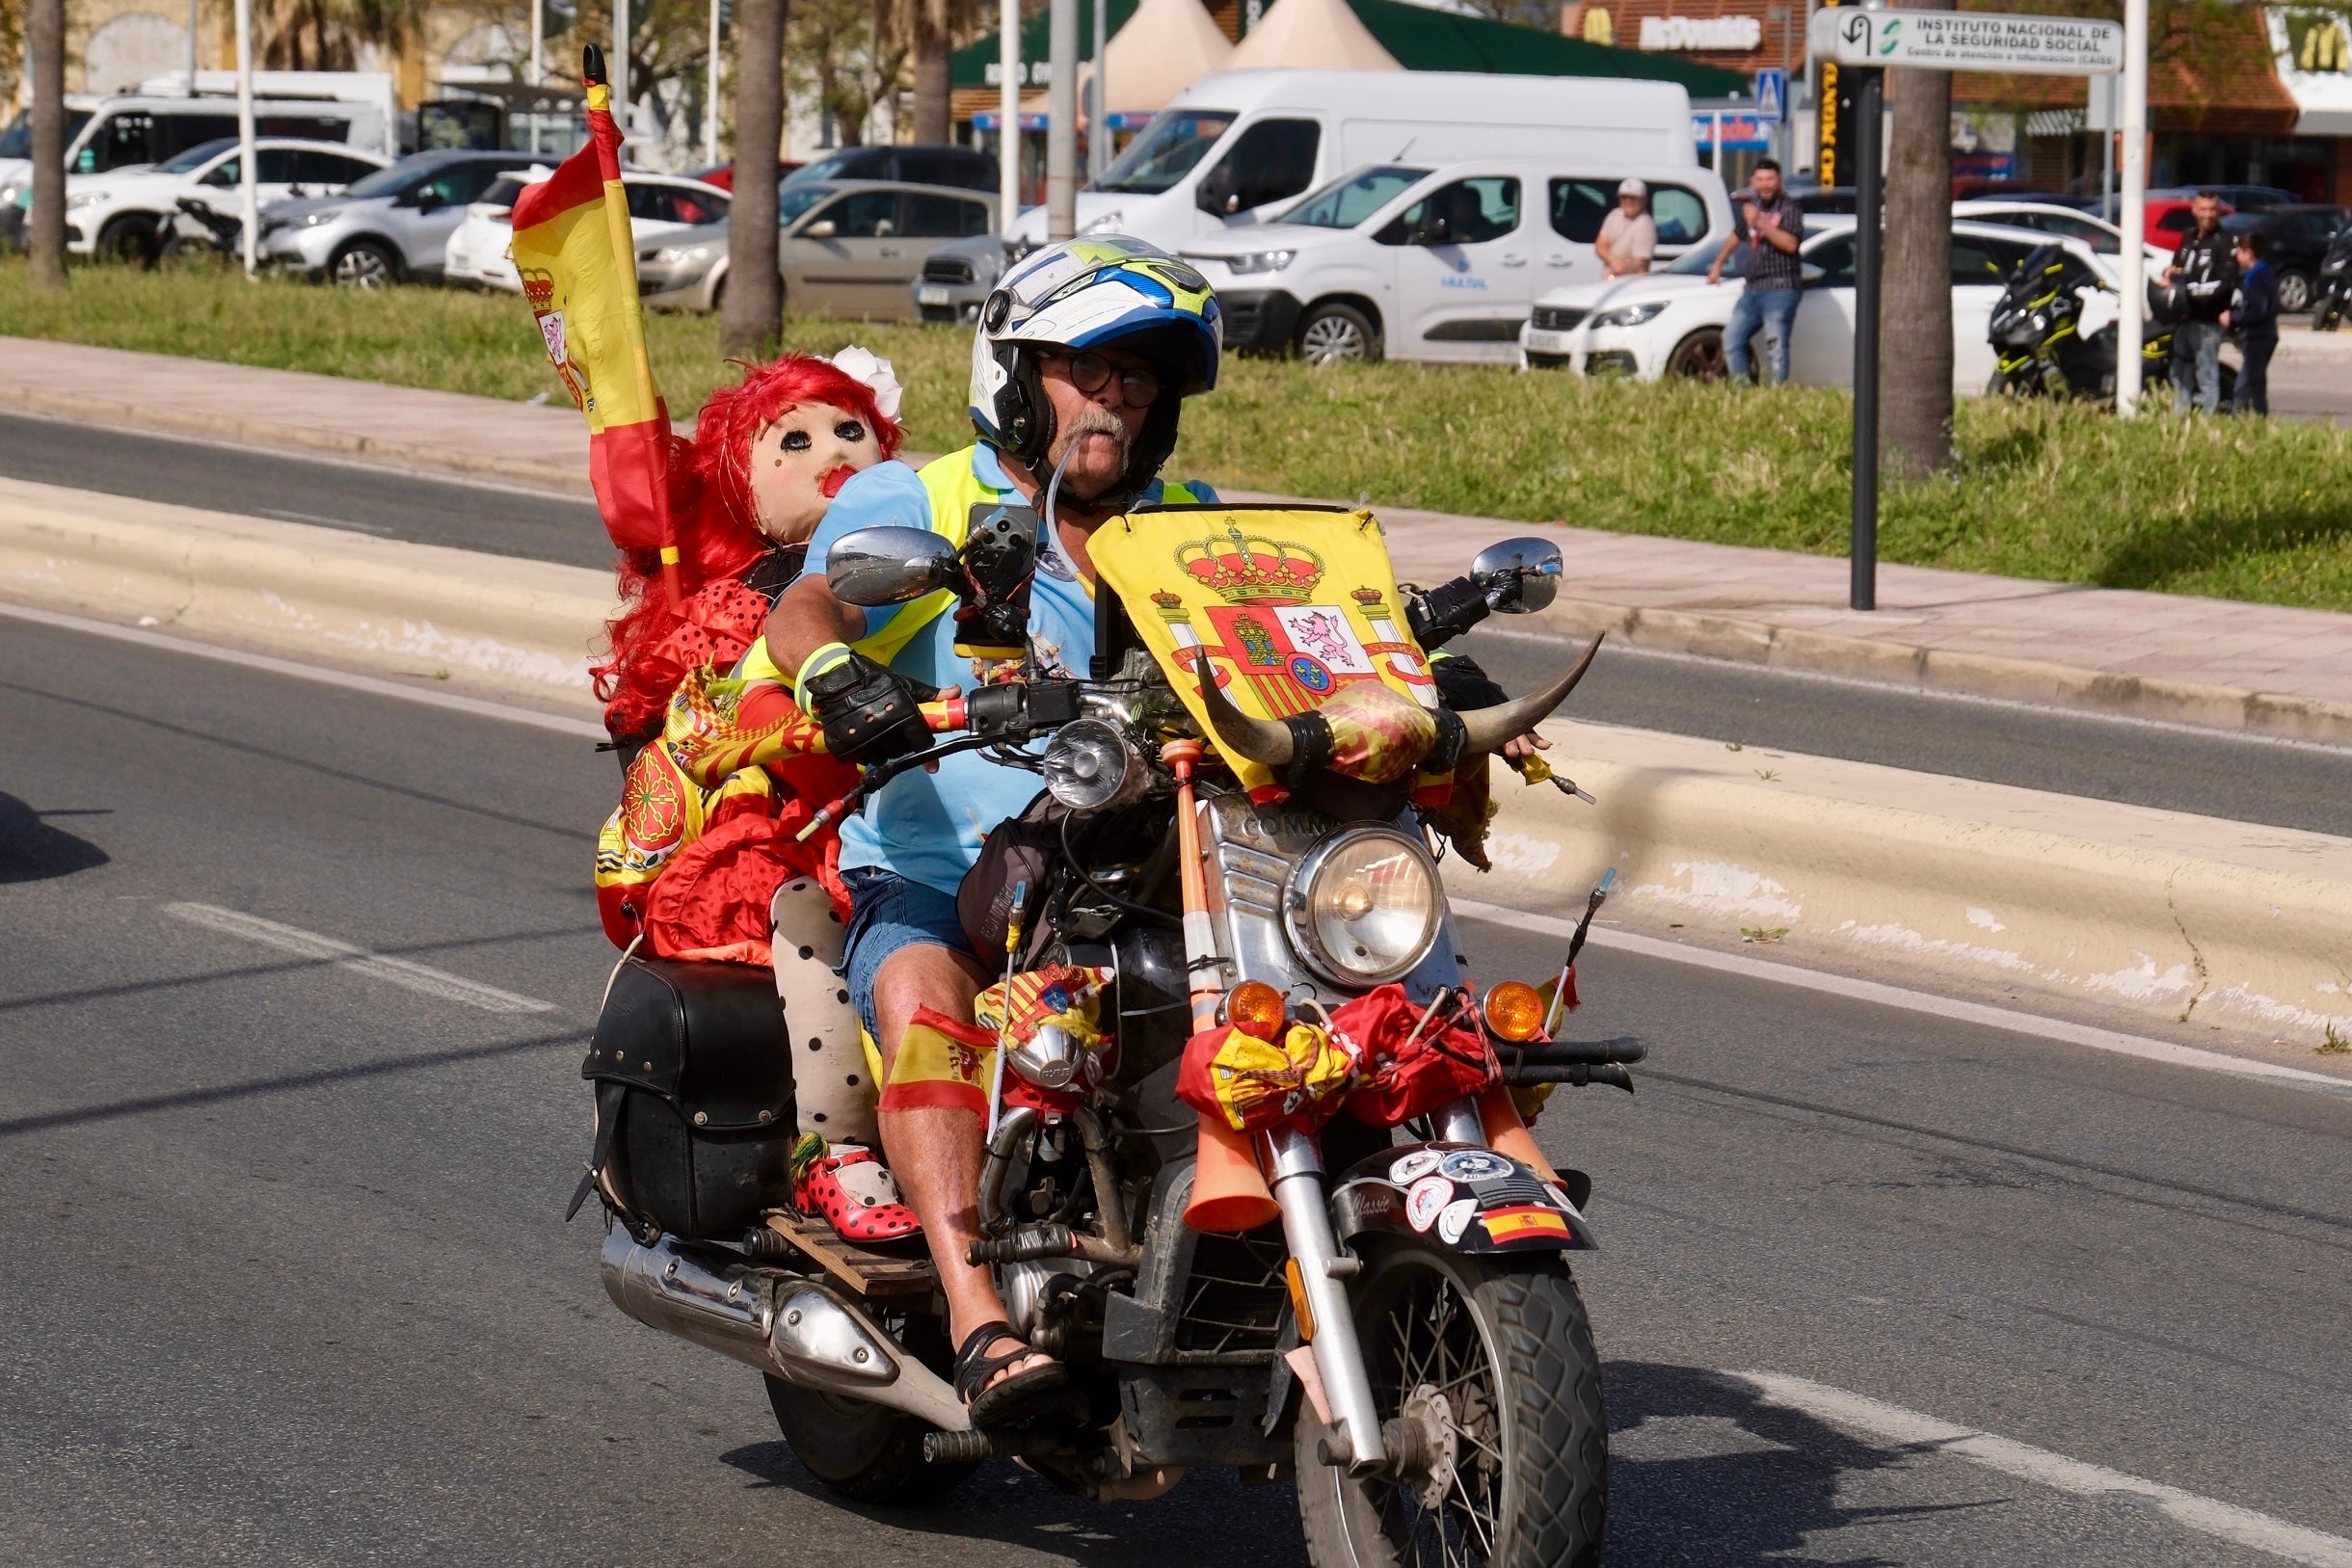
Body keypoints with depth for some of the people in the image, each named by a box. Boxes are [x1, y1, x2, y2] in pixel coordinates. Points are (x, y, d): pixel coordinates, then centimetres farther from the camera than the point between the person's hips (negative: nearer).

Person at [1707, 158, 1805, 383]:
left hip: (1780, 290, -8)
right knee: (1732, 339, 4)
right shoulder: (1750, 206, 16)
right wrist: (1718, 265, 38)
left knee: (1776, 347, -14)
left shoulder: (1789, 209, -5)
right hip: (1753, 289, 8)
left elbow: (1790, 244, -20)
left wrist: (1760, 222, -23)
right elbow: (1736, 237, 32)